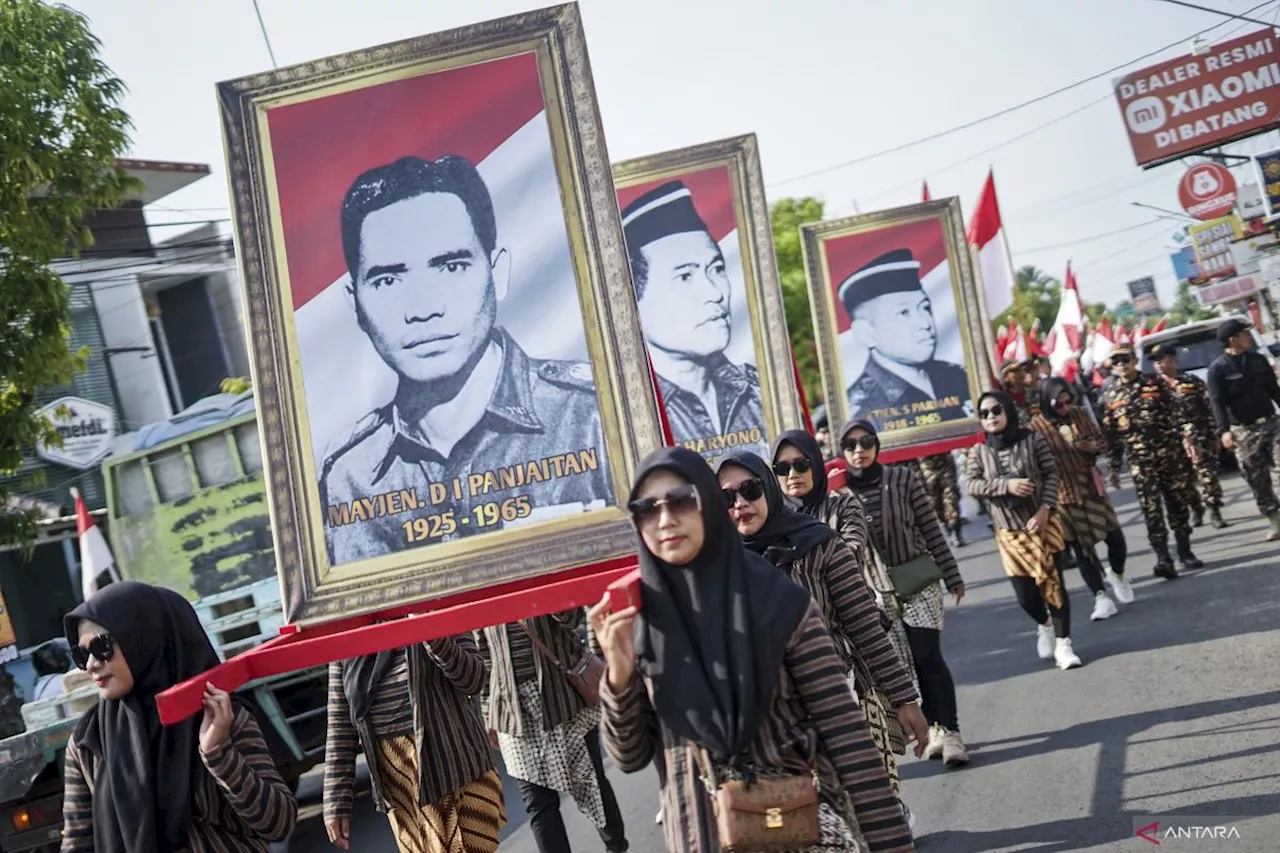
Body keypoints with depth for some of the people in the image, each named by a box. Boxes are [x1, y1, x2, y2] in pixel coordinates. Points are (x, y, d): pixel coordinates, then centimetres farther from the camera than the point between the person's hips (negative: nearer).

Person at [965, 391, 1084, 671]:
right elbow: (971, 485, -9)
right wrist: (1007, 485, -22)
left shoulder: (1032, 440, -4)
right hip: (1010, 534, 1)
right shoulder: (978, 452, -1)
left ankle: (1063, 644, 14)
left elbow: (1052, 474, -4)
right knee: (1025, 594, 4)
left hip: (1043, 525, -1)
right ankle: (1044, 625, 37)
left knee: (1054, 584, 0)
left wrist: (1044, 509, -15)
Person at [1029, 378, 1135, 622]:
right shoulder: (1036, 426, -13)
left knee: (1116, 538, 5)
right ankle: (1101, 598, 12)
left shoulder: (1079, 414, 0)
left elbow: (1102, 443, 2)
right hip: (1065, 495, -3)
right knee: (1082, 548, 2)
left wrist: (1081, 443, -18)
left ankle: (1117, 576, 35)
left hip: (1092, 487, 3)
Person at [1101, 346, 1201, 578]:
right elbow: (1109, 435, 6)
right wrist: (1114, 468, 4)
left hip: (1171, 454, 1)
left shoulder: (1155, 384, 5)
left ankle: (1185, 552, 21)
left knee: (1178, 504, 8)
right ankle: (1163, 559, -11)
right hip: (1140, 461, -1)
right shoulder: (1109, 396, 5)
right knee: (1152, 510, -8)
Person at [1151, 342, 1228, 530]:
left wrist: (1215, 435, 0)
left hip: (1201, 438, -1)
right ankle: (1196, 510, 24)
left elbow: (1210, 409, 4)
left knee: (1208, 476, -4)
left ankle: (1214, 512, 5)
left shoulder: (1192, 381, 3)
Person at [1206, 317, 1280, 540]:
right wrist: (1224, 431, -24)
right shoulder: (1218, 369, -6)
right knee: (1258, 481, 1)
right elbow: (1217, 403, -13)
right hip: (1244, 431, -3)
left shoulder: (1259, 360, 10)